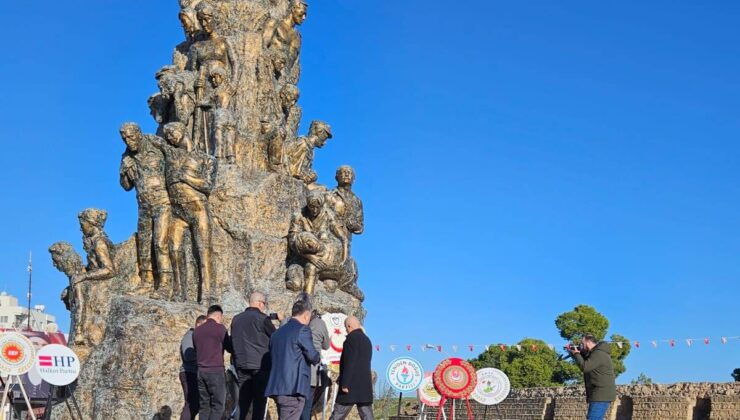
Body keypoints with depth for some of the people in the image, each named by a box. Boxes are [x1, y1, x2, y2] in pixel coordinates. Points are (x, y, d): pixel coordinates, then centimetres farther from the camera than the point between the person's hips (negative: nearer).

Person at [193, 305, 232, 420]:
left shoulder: (197, 331, 13)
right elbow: (230, 348, 0)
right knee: (218, 405, -4)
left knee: (204, 405, 7)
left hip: (200, 371, 6)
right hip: (216, 371, -6)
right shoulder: (219, 328, -6)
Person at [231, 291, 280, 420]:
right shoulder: (262, 318, -8)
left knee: (243, 400, 9)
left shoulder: (236, 319, 11)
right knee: (259, 401, -1)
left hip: (241, 365, 6)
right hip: (260, 365, -6)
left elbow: (232, 342, 16)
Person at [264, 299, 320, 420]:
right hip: (294, 388, -8)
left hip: (277, 387, 8)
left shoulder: (277, 332, 18)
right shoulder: (302, 330, -6)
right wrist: (318, 357, 15)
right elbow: (313, 356, -8)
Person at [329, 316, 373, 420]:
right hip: (365, 385, 8)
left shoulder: (352, 338, -8)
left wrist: (345, 383, -17)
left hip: (352, 384, -8)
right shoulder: (367, 340, 17)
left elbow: (349, 362, -16)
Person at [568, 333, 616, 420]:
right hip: (600, 395, 11)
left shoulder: (599, 353, -16)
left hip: (601, 396, -11)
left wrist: (576, 354, -8)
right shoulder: (596, 353, 18)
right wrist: (573, 353, 11)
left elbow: (584, 367, -22)